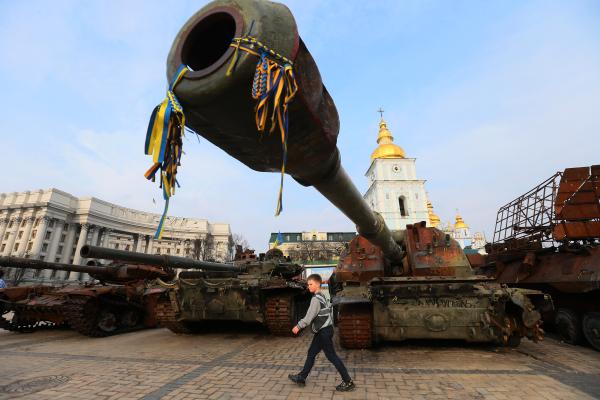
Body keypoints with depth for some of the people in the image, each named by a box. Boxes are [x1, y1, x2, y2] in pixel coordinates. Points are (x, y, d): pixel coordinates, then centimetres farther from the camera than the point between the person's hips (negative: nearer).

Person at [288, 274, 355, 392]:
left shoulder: (316, 299, -19)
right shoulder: (322, 297, 11)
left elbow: (309, 316, -21)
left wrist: (299, 326, -14)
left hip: (323, 332, -10)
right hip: (323, 331, 10)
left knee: (332, 356, -1)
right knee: (311, 353, 15)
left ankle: (348, 382, 7)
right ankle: (301, 377, 26)